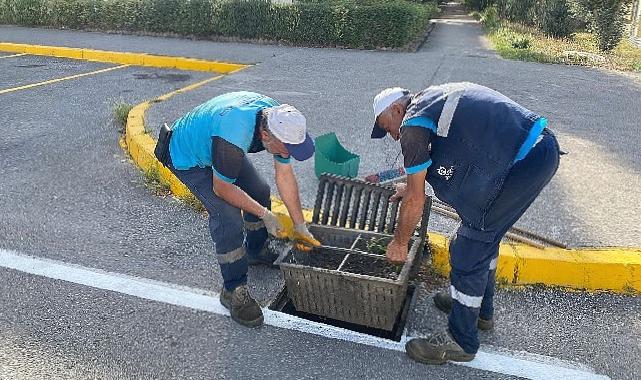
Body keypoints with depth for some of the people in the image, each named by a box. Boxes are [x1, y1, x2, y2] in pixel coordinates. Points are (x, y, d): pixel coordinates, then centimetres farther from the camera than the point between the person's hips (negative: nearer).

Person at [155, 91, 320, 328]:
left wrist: (300, 227, -5)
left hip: (214, 146, 8)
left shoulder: (280, 121, -19)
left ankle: (256, 251, 36)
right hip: (188, 157, -8)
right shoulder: (234, 137, -43)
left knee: (259, 192, 11)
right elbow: (221, 188, -28)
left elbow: (285, 177, -9)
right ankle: (234, 290, -2)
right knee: (228, 217, -19)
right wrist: (264, 214, -18)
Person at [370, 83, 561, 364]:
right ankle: (481, 309, 42)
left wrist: (399, 244, 10)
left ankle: (461, 342, 15)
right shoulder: (434, 97, 20)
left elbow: (415, 199, -4)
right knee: (485, 236, 23)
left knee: (469, 251, 1)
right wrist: (413, 185, 43)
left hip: (523, 164, -10)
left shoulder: (413, 124, -8)